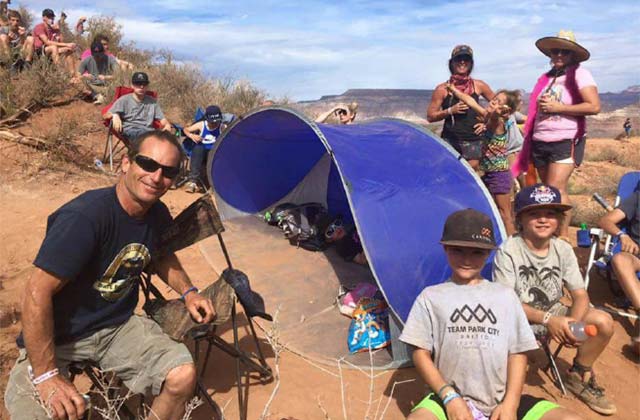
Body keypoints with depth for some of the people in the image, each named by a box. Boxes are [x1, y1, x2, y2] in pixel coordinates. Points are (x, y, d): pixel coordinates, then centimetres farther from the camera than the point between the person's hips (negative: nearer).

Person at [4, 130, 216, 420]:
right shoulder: (85, 216, -27)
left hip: (118, 327, 5)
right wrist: (46, 374, -23)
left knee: (182, 376, -16)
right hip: (57, 337, -4)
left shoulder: (158, 215, -5)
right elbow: (38, 292, -25)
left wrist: (188, 292, 1)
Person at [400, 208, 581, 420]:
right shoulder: (431, 297, 6)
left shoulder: (505, 296, 12)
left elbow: (517, 353, 8)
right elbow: (421, 353, 2)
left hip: (501, 402, 3)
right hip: (451, 401, -2)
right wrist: (449, 397, -10)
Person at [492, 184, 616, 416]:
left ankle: (579, 376, 16)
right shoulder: (508, 251, -19)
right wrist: (546, 320, -29)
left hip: (553, 313, 6)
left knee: (603, 321, -12)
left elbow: (580, 295, -2)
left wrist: (573, 323, -23)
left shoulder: (563, 249, -3)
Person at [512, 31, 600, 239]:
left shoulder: (579, 74, -2)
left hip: (566, 141, -6)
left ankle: (563, 237, -5)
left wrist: (557, 107, -14)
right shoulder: (546, 78, 17)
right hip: (540, 142, 6)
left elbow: (594, 106, -14)